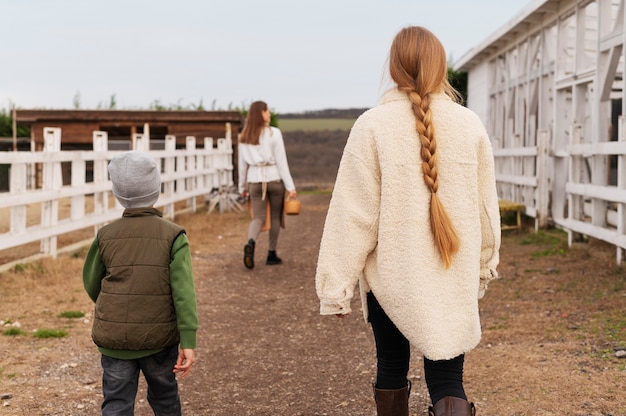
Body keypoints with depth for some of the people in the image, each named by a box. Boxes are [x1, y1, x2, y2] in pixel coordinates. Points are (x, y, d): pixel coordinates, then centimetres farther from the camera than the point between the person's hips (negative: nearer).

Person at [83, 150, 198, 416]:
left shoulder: (106, 235, -2)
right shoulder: (173, 236, -9)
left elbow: (91, 284, 10)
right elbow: (183, 292, -15)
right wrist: (188, 343, -15)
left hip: (114, 338, 1)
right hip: (158, 338, -1)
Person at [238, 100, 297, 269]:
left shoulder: (244, 136, 5)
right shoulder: (274, 133, -8)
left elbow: (242, 164, 9)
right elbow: (281, 161, -8)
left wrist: (242, 187, 19)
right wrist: (290, 186, -5)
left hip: (255, 180, 3)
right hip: (274, 178, -3)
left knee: (258, 217, 4)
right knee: (275, 217, 12)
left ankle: (251, 243, -26)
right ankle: (271, 254, 16)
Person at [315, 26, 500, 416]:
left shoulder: (374, 125, -10)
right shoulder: (469, 124, -2)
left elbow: (354, 213, -11)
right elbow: (486, 208, 5)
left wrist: (336, 286, -4)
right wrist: (485, 266, 20)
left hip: (391, 274, -1)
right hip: (454, 278, 1)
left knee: (391, 368, 19)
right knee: (447, 381, 4)